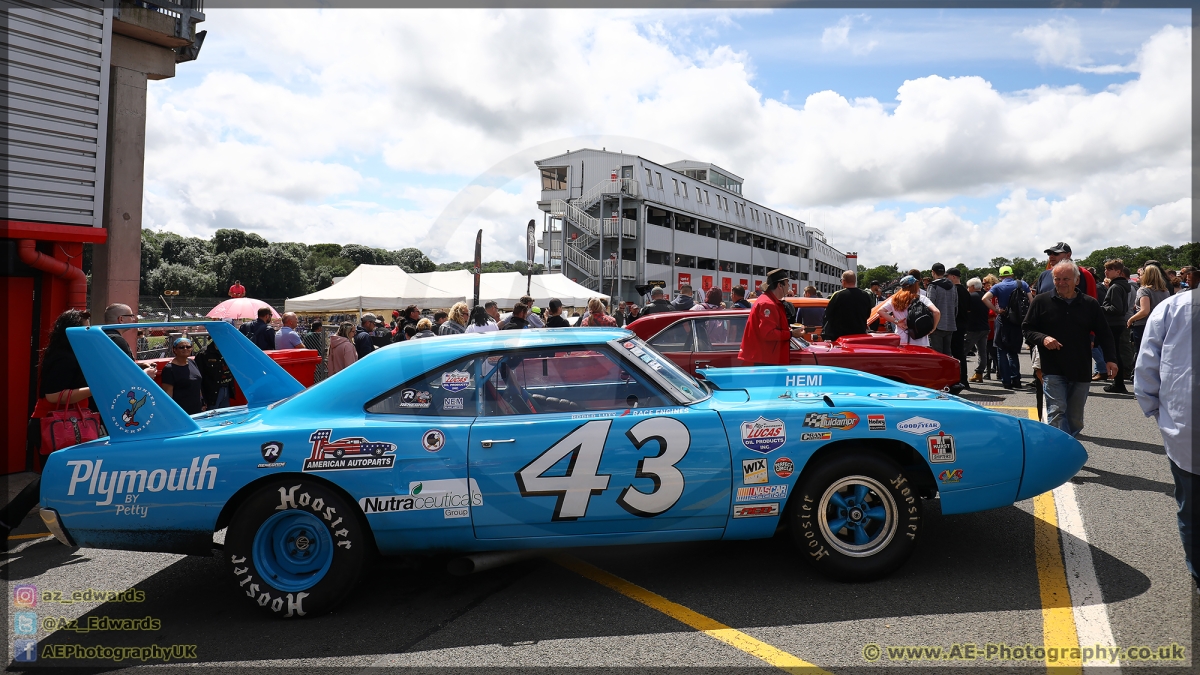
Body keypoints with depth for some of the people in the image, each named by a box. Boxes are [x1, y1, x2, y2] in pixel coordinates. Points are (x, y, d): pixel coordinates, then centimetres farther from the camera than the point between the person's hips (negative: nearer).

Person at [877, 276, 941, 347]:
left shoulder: (895, 299, 6)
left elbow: (880, 311, -1)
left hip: (900, 341, 3)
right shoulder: (922, 299, -3)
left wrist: (896, 321, -1)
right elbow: (936, 312, -14)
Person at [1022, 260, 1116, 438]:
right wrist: (1043, 338, -17)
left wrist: (1110, 359, -1)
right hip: (1053, 371, -3)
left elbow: (1104, 334, 11)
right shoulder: (1041, 301, 0)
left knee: (1075, 417, 11)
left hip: (1081, 371, 3)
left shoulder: (1090, 304, 5)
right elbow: (1026, 329, 3)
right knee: (1057, 412, -13)